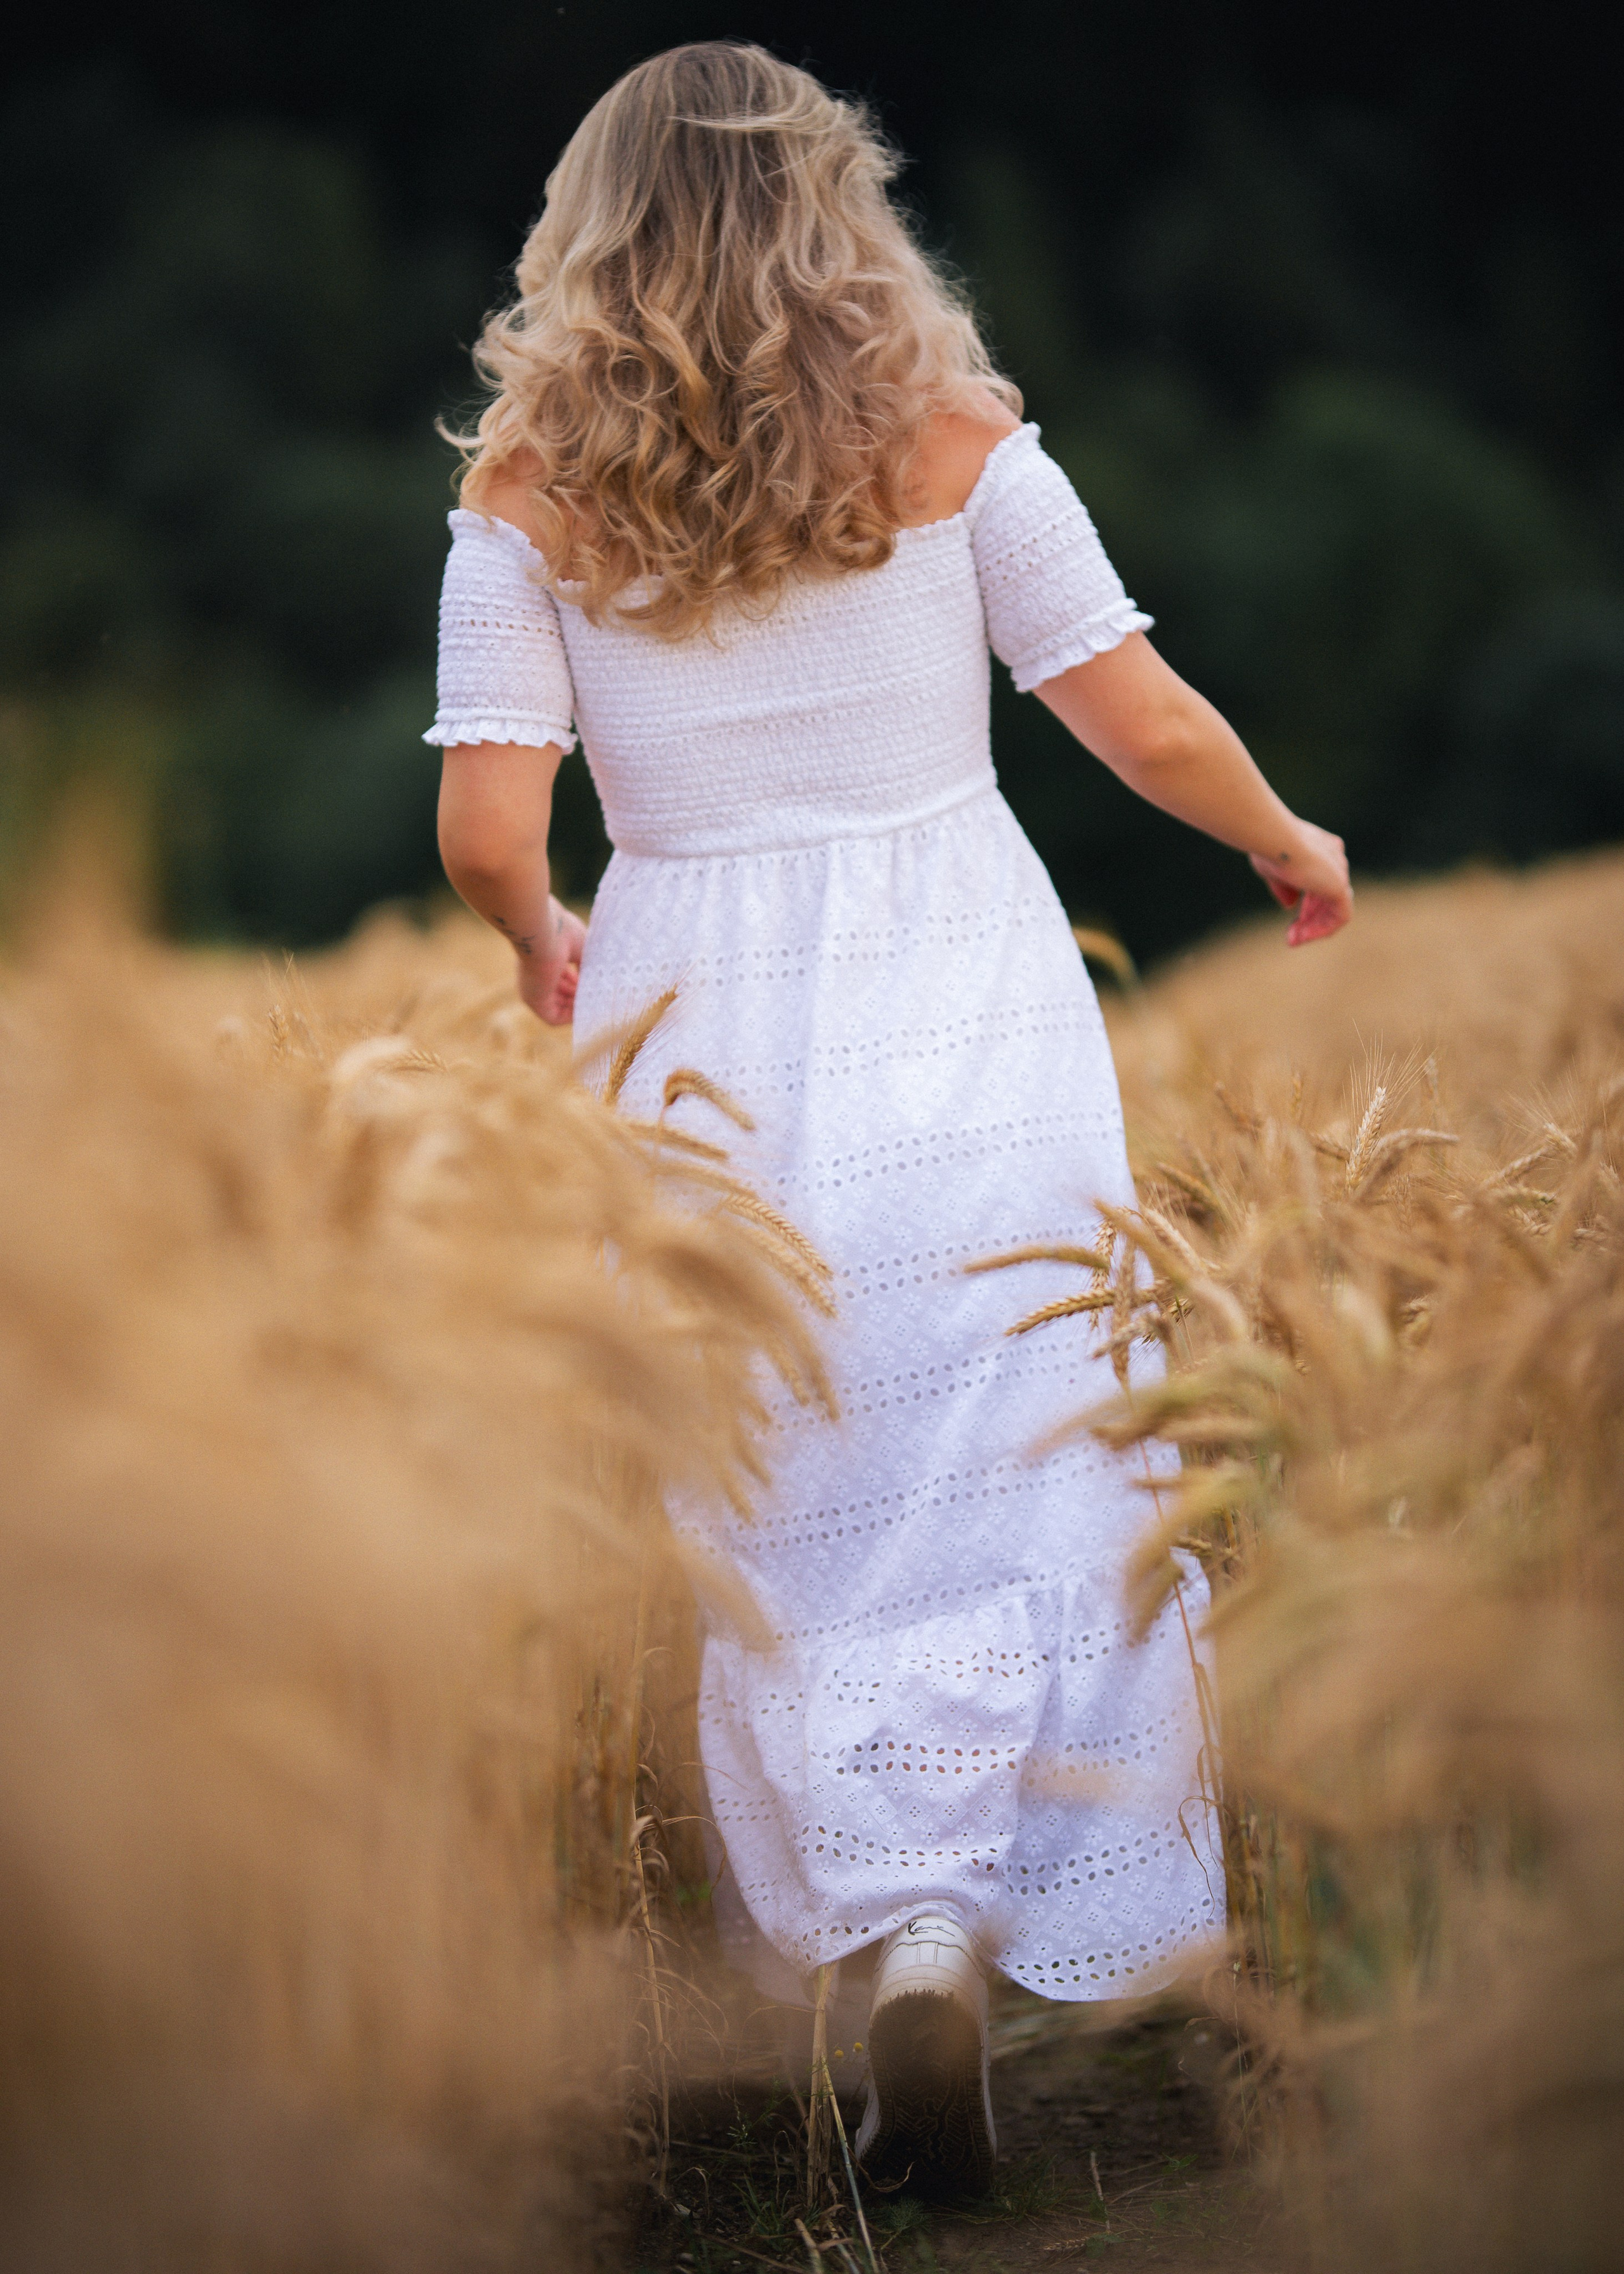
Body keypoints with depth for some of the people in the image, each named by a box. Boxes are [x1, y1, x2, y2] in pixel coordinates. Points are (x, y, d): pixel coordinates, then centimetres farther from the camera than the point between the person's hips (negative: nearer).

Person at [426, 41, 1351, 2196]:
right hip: (971, 1009, 0)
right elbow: (1146, 726, -2)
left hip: (706, 1036, 1)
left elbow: (486, 835, -7)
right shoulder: (952, 437, -2)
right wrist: (1291, 846, 18)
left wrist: (539, 943, 16)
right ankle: (969, 1933, 2)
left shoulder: (530, 491, -2)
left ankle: (885, 1923, 5)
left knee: (790, 1521, 11)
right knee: (1011, 1478, 8)